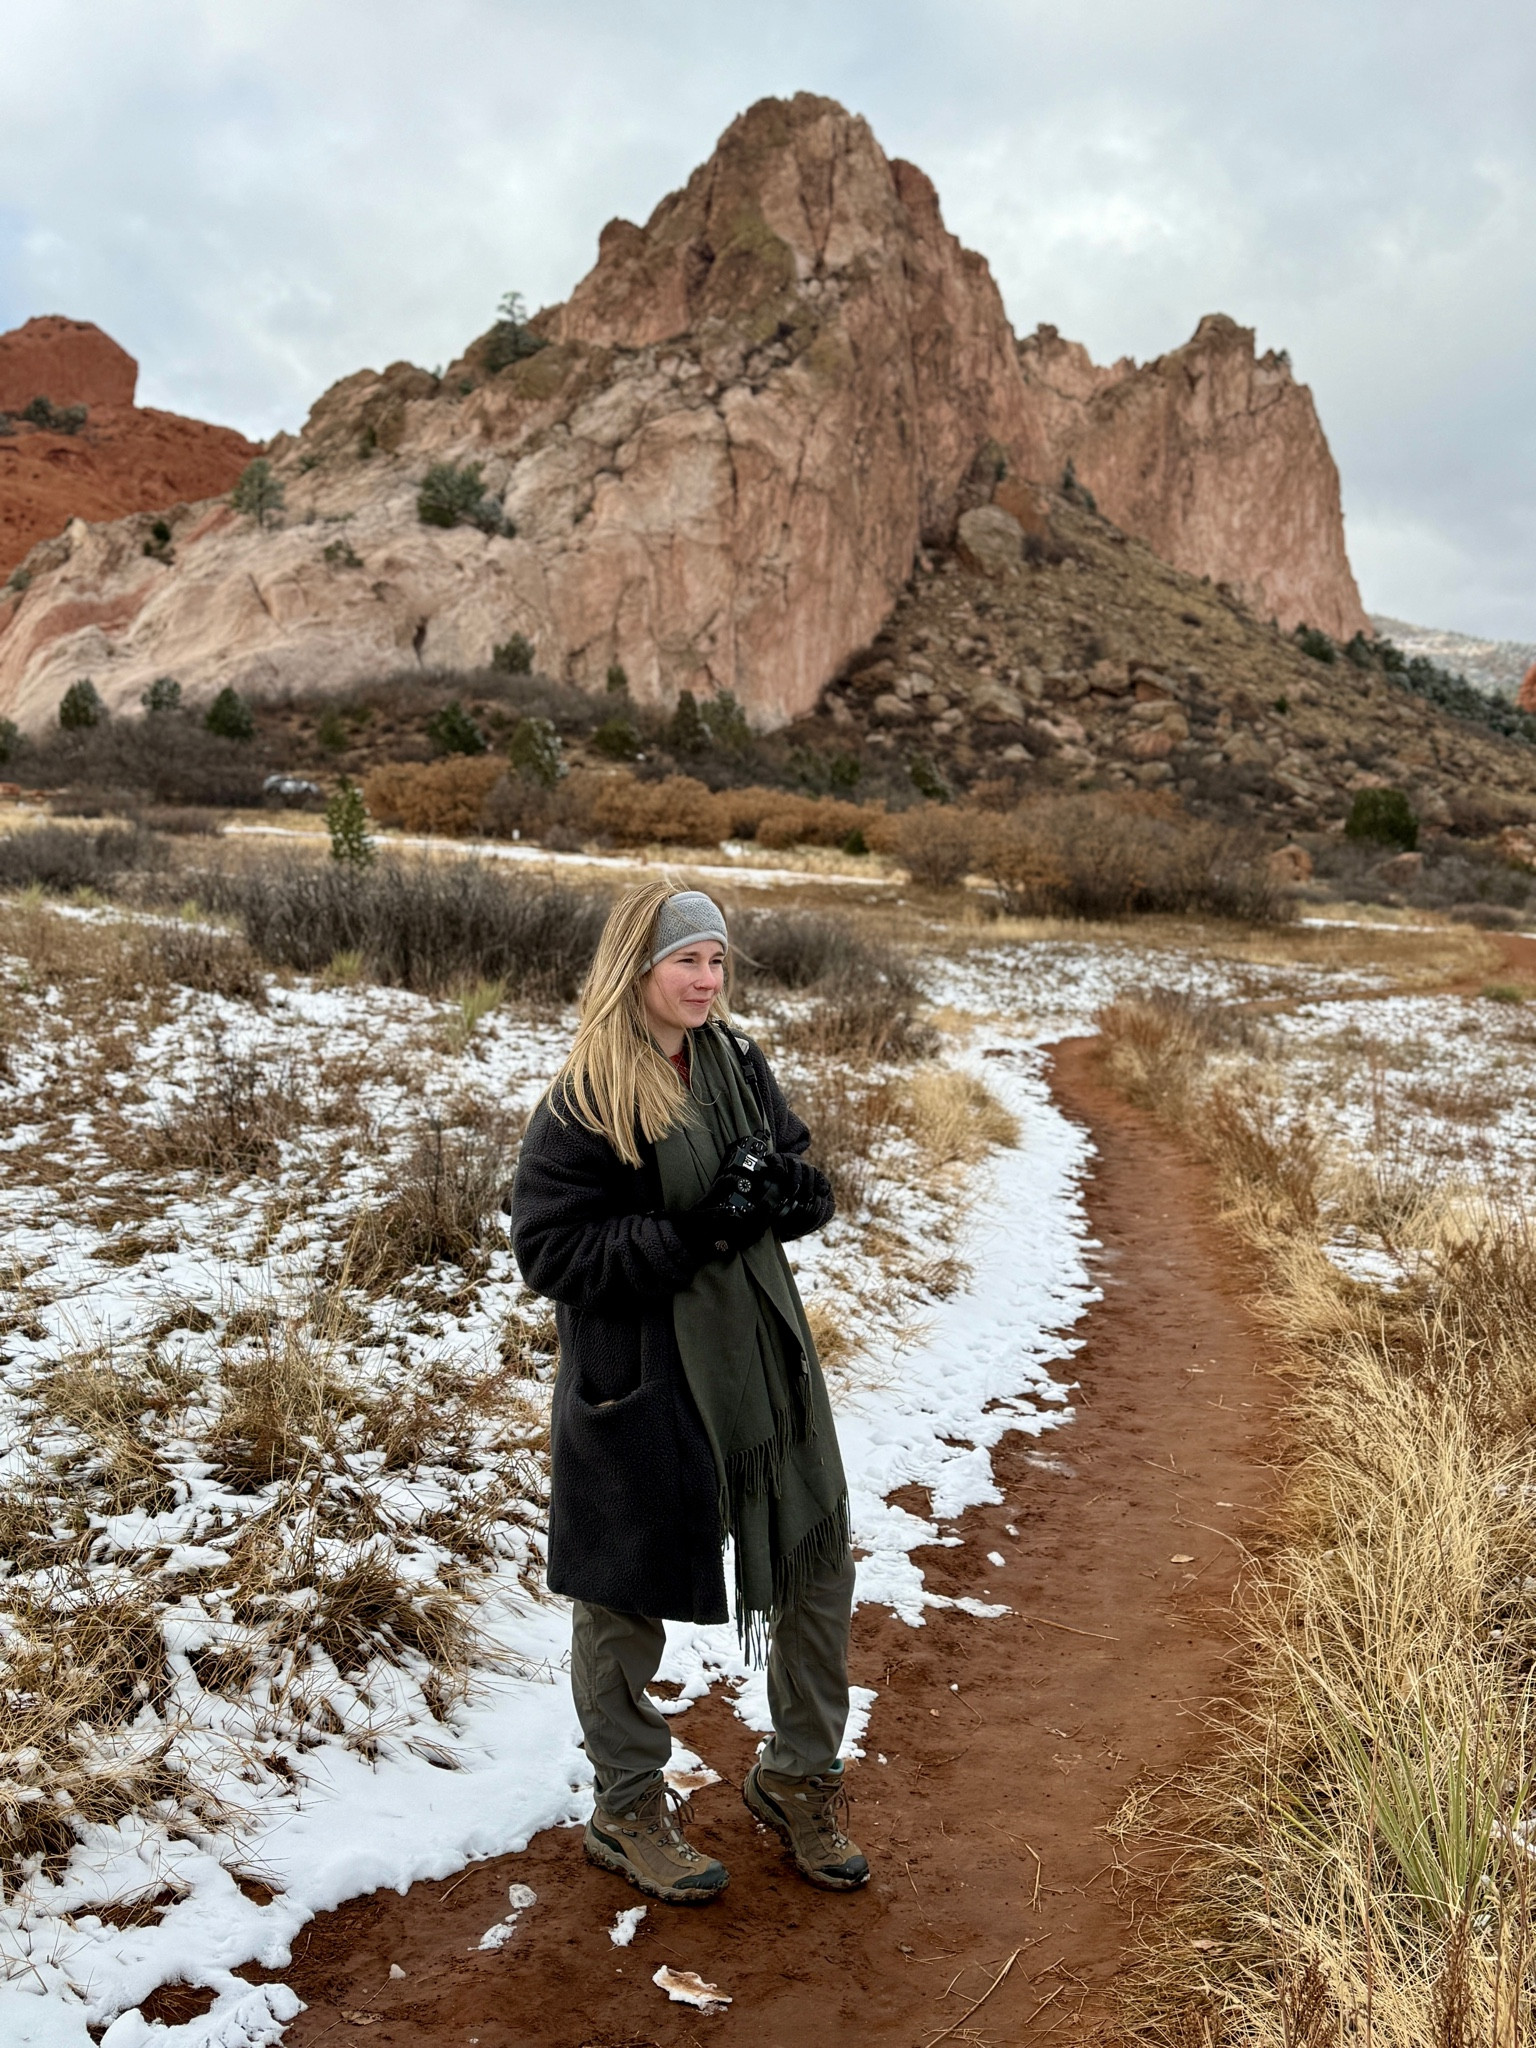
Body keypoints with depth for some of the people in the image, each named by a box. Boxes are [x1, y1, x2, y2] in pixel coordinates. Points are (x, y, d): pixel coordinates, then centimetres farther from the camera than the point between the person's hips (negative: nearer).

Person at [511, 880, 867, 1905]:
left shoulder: (739, 1063, 2)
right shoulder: (585, 1104, -15)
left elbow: (801, 1181, 10)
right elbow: (550, 1249, -18)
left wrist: (788, 1190, -15)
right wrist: (693, 1232, -26)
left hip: (764, 1355, 6)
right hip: (639, 1381, -6)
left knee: (819, 1567, 14)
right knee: (626, 1598, 11)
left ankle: (799, 1776, 38)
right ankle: (629, 1808, 36)